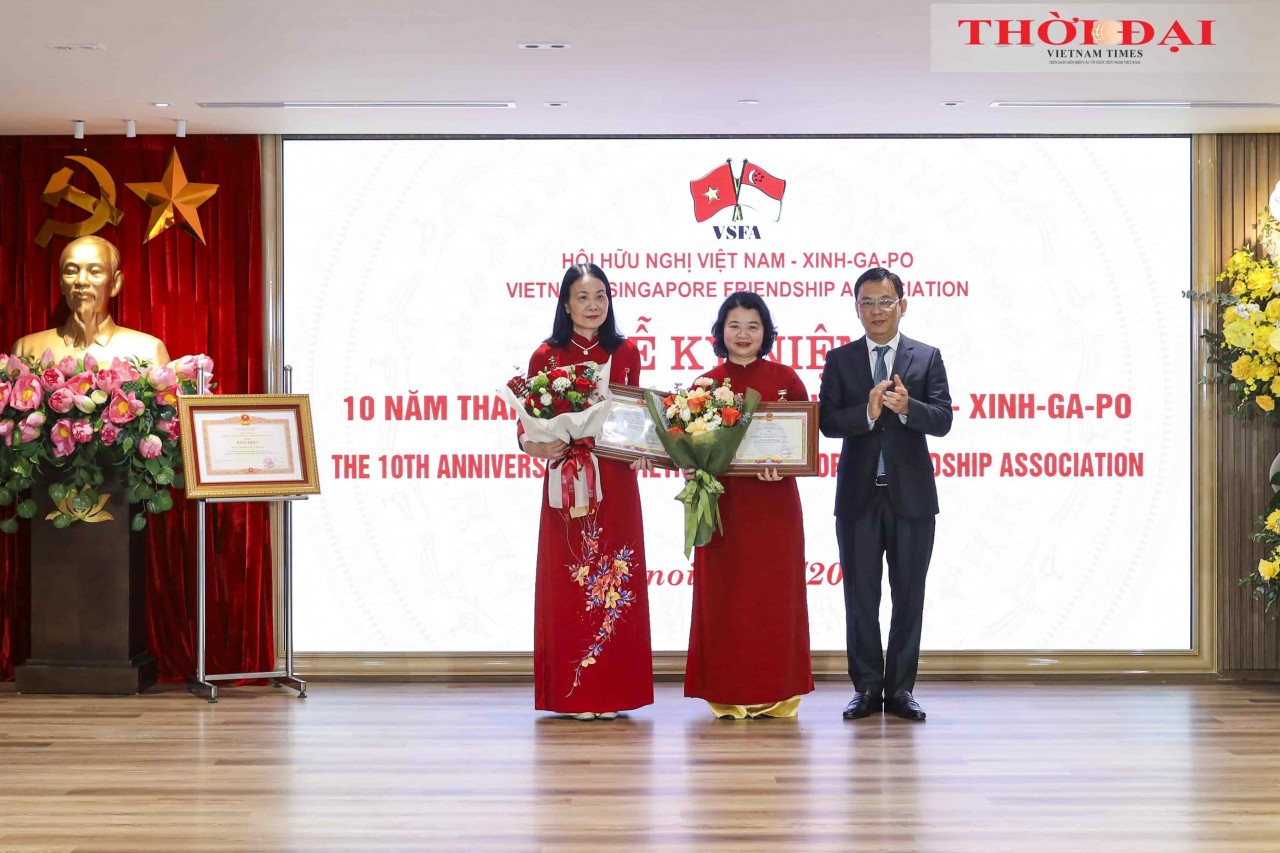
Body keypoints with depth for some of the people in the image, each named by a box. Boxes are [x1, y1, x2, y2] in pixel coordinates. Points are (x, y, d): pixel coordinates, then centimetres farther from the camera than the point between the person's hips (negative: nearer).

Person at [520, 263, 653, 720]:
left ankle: (612, 691, 9)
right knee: (568, 584, -1)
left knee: (615, 581, 2)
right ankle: (573, 694, 5)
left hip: (616, 485, 2)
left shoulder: (626, 353, 7)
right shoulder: (547, 356, 1)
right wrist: (541, 447, -20)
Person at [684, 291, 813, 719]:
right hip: (721, 503, 1)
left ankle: (775, 696, 7)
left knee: (773, 593, 1)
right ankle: (728, 696, 7)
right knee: (722, 595, 1)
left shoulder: (785, 379, 5)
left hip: (773, 503, -1)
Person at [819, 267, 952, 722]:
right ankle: (867, 688, 13)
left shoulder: (927, 357, 5)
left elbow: (943, 420, -6)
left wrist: (906, 407, -25)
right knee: (860, 596, 5)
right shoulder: (840, 360, 6)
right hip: (858, 495, 0)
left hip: (911, 494, 0)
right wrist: (868, 412, -22)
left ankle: (900, 688, 12)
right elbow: (827, 421, -5)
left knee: (909, 596, 4)